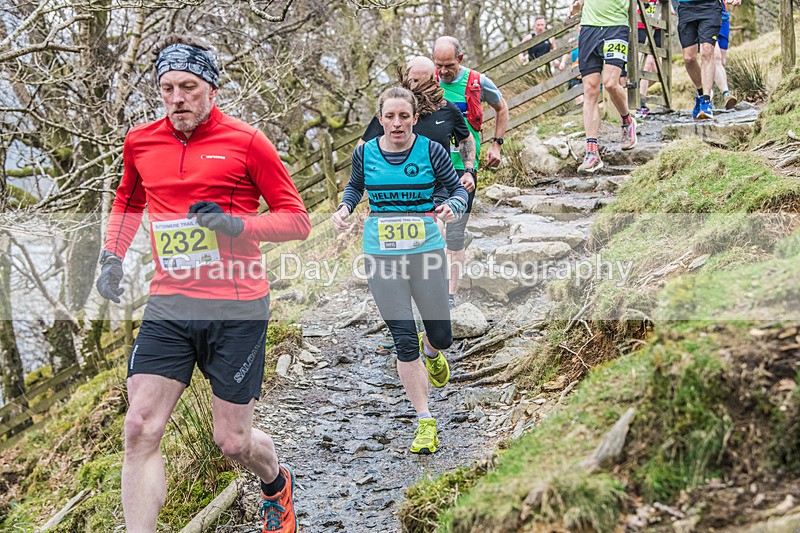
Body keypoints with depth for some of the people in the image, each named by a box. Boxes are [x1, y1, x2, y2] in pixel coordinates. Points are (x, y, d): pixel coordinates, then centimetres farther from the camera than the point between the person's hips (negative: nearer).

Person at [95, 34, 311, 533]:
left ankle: (277, 483, 41)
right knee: (141, 429, -10)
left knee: (233, 441, 6)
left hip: (237, 308, -3)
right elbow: (128, 201, 28)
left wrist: (238, 224, -18)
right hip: (168, 304, 3)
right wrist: (113, 257, 13)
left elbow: (298, 220, -2)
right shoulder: (140, 142, 8)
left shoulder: (246, 142, -6)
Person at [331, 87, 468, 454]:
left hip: (426, 250, 0)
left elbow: (458, 190, 3)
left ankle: (431, 351, 48)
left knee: (442, 337, 7)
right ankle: (425, 422, 8)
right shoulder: (365, 153, 1)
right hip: (381, 255, 0)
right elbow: (355, 186, 19)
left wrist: (451, 207, -19)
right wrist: (344, 208, -1)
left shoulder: (431, 151, -4)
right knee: (404, 341, -4)